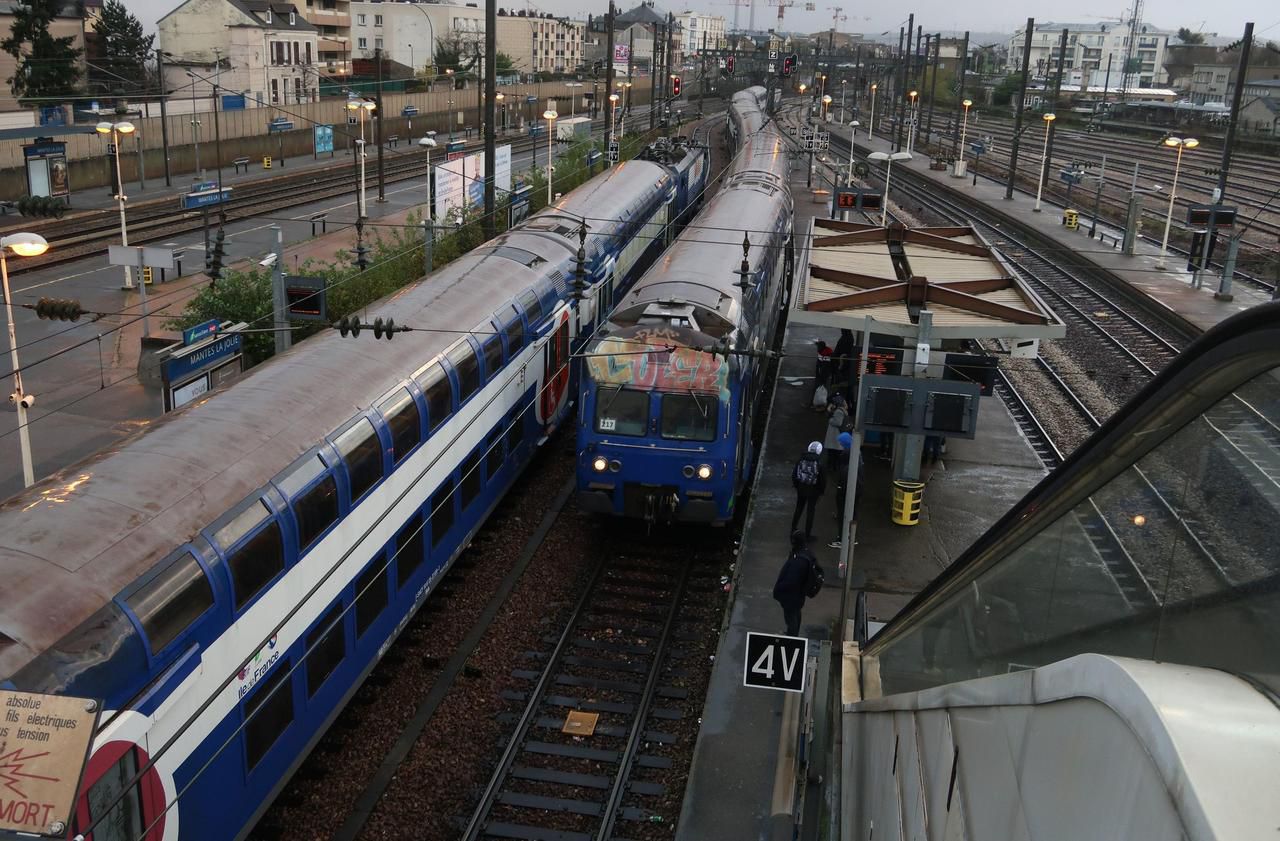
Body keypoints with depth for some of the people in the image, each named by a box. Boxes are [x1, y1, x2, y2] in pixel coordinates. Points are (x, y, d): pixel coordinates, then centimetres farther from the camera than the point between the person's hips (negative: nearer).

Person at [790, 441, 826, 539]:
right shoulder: (819, 463, -14)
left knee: (798, 509, 18)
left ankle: (793, 530, 25)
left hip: (801, 489, 3)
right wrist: (821, 492, 4)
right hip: (813, 490, -3)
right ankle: (807, 534, 10)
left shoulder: (800, 460, -4)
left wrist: (796, 486, 16)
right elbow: (823, 479, -9)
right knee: (810, 512, 6)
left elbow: (794, 474, 3)